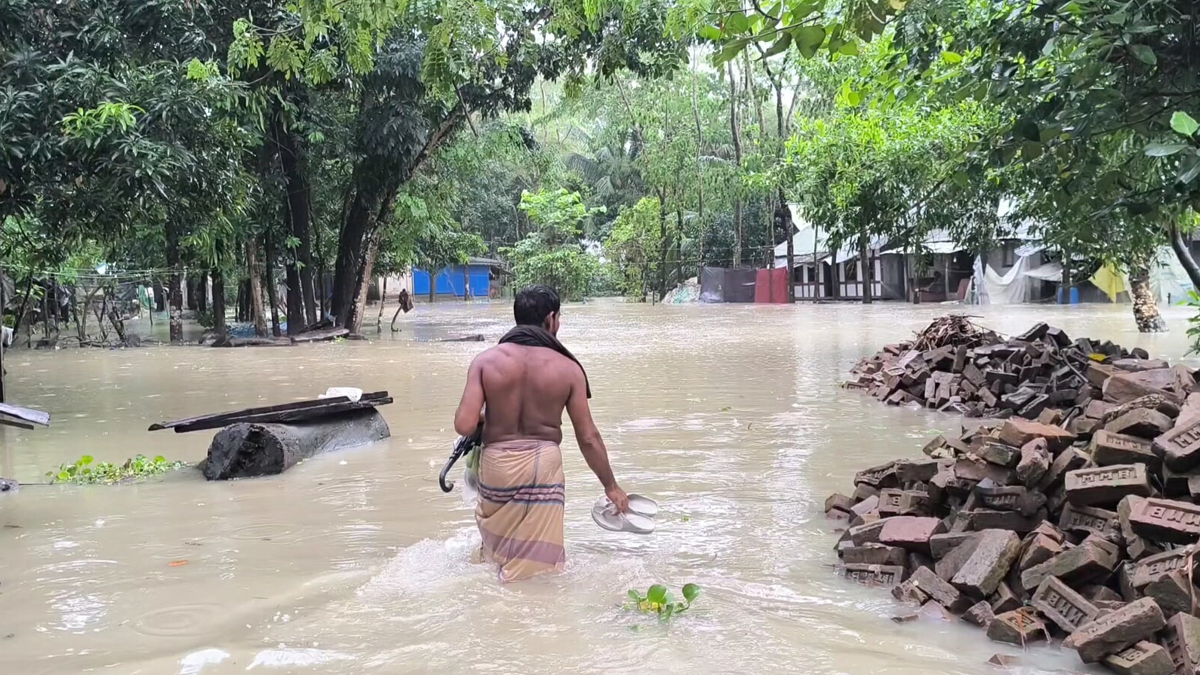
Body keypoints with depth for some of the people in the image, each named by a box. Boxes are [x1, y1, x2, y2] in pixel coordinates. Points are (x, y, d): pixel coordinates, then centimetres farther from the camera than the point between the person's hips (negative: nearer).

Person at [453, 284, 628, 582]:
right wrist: (611, 486, 10)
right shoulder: (567, 368, -5)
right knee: (536, 563, 8)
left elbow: (464, 426, -12)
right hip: (544, 466, -1)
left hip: (497, 465, 2)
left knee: (496, 542, 26)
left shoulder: (486, 361, -5)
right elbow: (588, 437, -2)